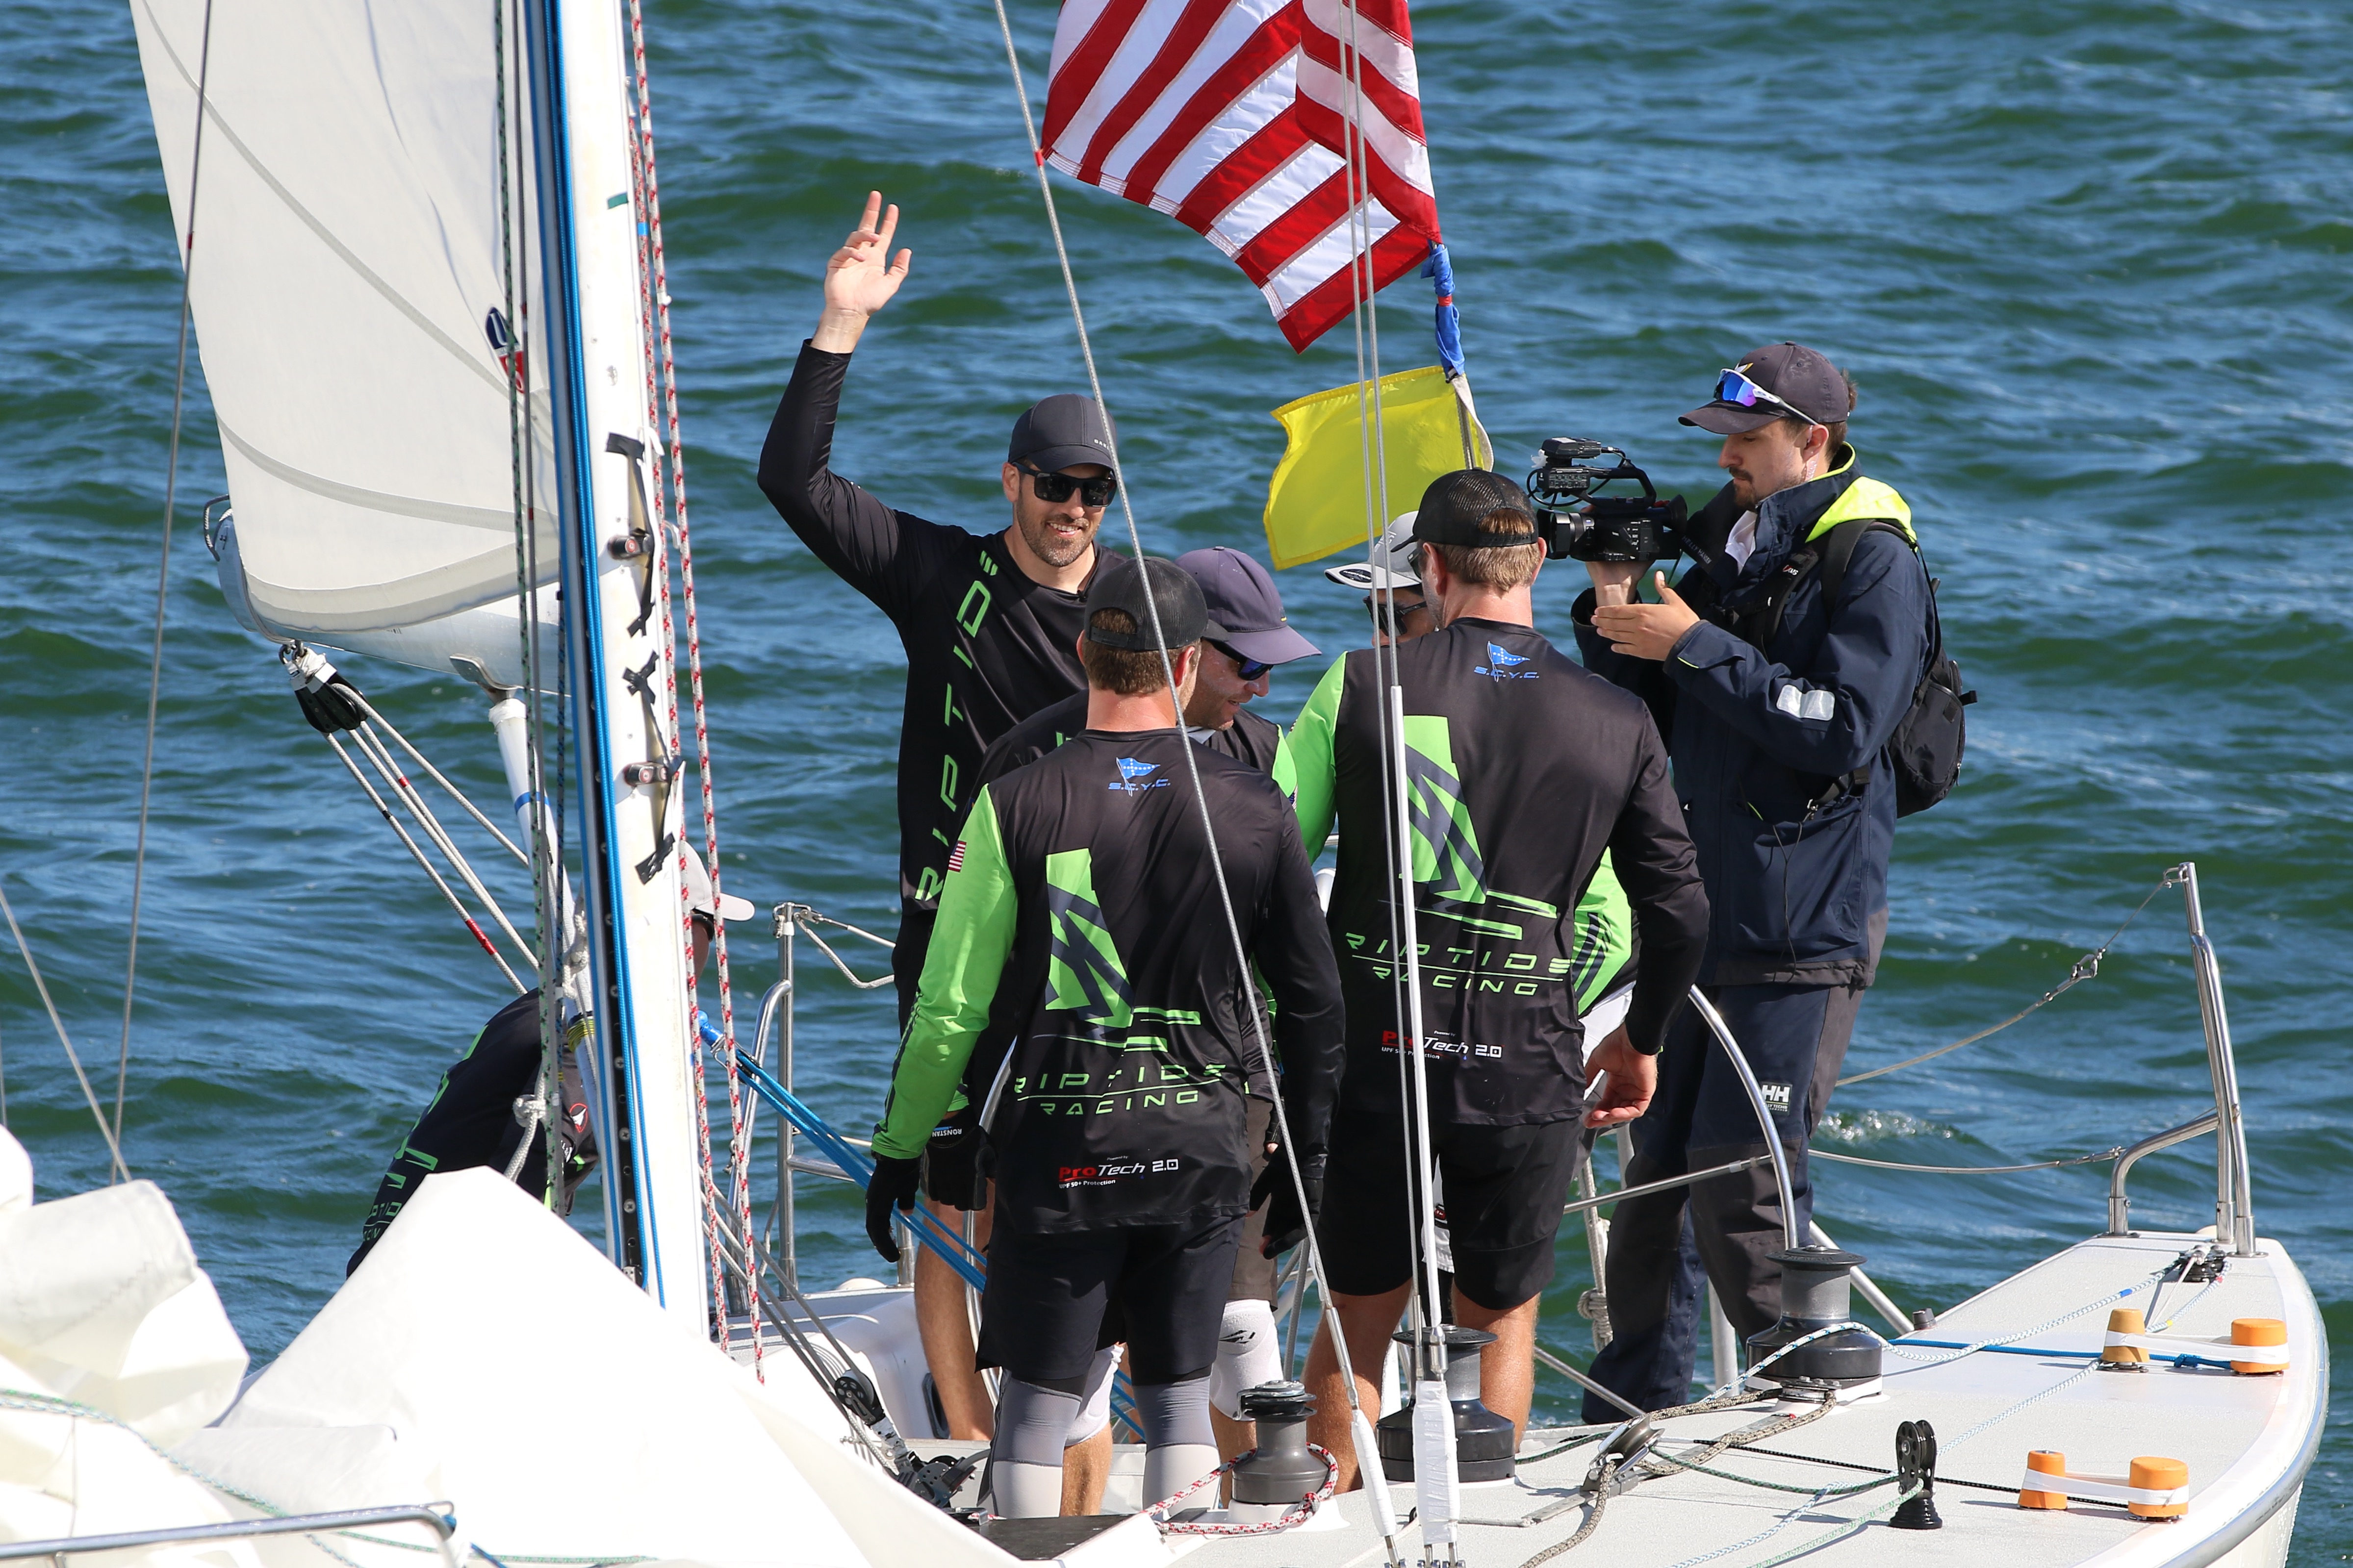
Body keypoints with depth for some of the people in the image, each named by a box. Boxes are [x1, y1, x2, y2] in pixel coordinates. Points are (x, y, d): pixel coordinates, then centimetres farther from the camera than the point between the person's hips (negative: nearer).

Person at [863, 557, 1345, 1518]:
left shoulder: (1017, 807, -8)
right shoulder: (1256, 810, -2)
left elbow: (951, 1006, -5)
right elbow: (1313, 998, 5)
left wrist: (897, 1148, 6)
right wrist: (1306, 1150, 18)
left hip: (1058, 1147, -2)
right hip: (1200, 1142, 2)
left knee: (1036, 1403, 4)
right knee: (1179, 1396, 11)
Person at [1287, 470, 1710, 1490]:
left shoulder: (1362, 687, -2)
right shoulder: (1617, 725, 1)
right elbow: (1679, 911, 7)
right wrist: (1640, 1042, 25)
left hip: (1374, 1054, 0)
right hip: (1527, 1066, 0)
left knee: (1358, 1317, 16)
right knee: (1501, 1322, 17)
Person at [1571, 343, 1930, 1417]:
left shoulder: (1873, 563, -7)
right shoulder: (1727, 550, 15)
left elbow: (1841, 730, -18)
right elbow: (1656, 721, 17)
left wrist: (1693, 645, -18)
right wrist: (1614, 609, 0)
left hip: (1803, 930, -7)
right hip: (1696, 915, 7)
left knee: (1739, 1191, -11)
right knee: (1652, 1175, 8)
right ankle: (1635, 1411, 17)